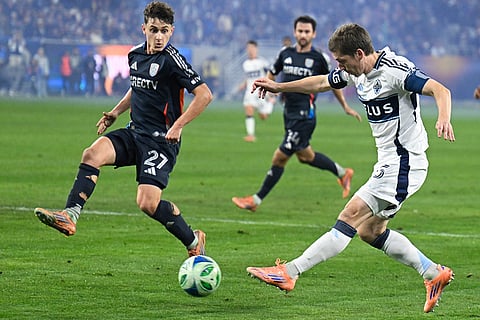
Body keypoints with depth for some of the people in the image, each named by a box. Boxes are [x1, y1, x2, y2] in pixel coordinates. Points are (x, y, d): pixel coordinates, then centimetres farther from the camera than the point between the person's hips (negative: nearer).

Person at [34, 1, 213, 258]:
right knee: (92, 154, -18)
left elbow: (204, 94, -19)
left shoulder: (172, 59, -15)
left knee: (148, 203, -17)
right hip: (134, 133, 7)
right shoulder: (135, 55, 9)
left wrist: (178, 126, -22)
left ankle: (193, 241, 6)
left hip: (161, 140, -7)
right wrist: (116, 112, 17)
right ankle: (69, 217, -23)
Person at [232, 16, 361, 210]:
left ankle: (257, 200, -1)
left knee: (280, 157, -7)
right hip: (289, 112, 7)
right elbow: (271, 75, 20)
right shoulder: (285, 54, 6)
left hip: (305, 116, -6)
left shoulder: (317, 58, -5)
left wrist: (346, 107, 15)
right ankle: (342, 173, 40)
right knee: (304, 155, 20)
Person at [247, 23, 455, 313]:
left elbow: (440, 90, -27)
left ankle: (289, 272, -18)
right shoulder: (356, 73, 9)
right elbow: (321, 83, 26)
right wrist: (278, 87, 28)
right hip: (389, 165, 10)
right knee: (370, 231, 12)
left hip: (403, 165, -10)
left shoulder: (395, 70, -18)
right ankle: (435, 274, 20)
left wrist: (444, 119, -46)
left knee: (351, 217, -13)